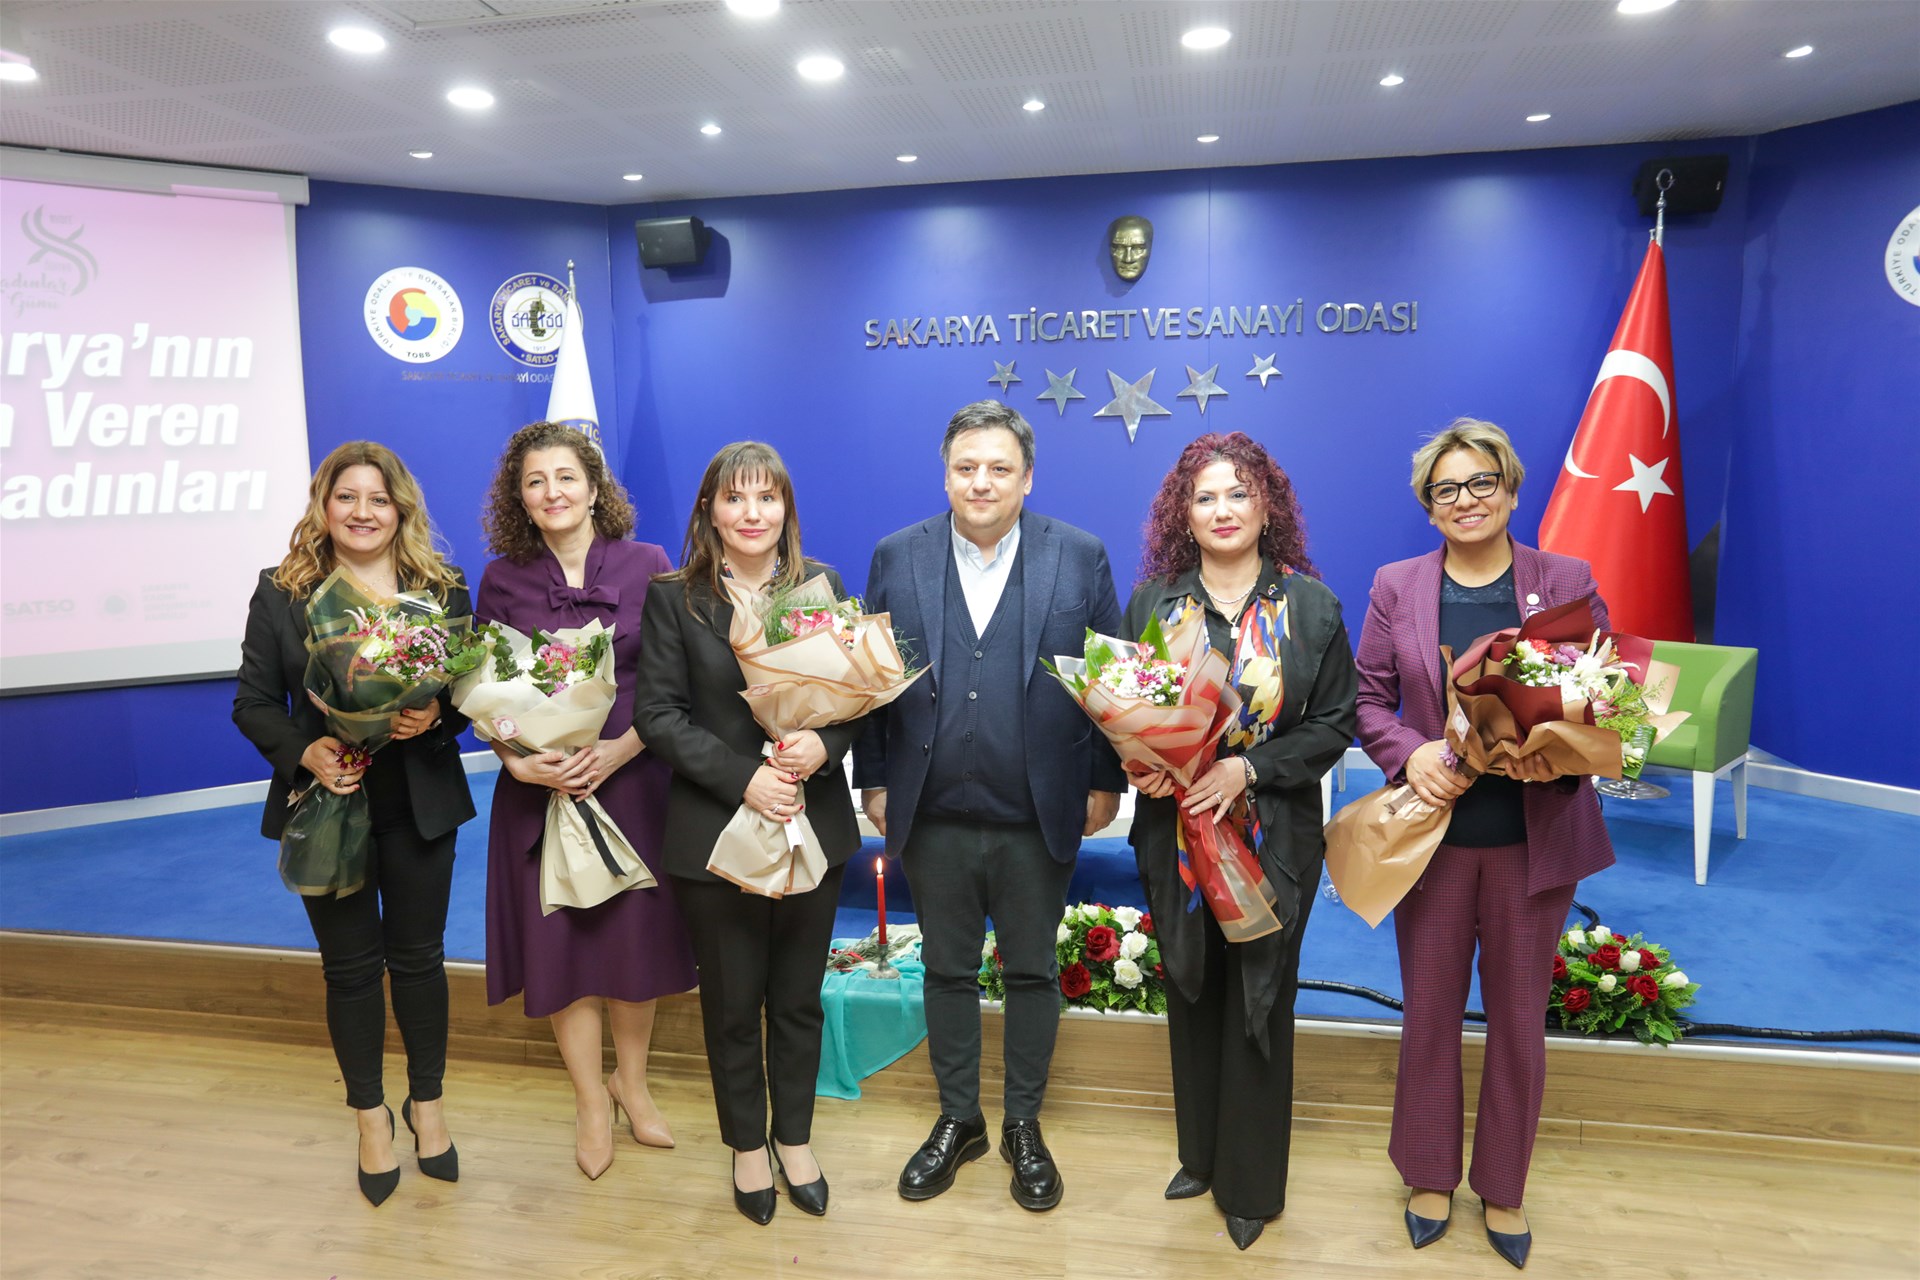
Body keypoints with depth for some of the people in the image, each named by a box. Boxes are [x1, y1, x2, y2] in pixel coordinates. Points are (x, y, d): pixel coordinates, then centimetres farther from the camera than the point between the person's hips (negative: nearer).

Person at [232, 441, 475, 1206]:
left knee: (419, 957, 12)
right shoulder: (281, 592, -2)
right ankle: (370, 1116, 31)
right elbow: (254, 703, 0)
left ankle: (426, 1104, 33)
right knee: (350, 965, 12)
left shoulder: (443, 590, -2)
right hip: (325, 805, 0)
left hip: (419, 806, 0)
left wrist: (437, 715, -20)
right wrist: (304, 752, -18)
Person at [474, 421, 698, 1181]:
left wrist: (618, 750, -16)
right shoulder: (502, 580, 1)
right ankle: (590, 1098, 29)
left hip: (632, 778, -1)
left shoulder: (647, 566, -3)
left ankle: (631, 1080, 33)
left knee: (636, 936, 9)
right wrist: (517, 760, -14)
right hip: (541, 788, 1)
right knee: (560, 943, 8)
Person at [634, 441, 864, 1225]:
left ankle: (795, 1139, 36)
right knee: (731, 1003, 14)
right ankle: (747, 1145, 35)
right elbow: (656, 712, -8)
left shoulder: (822, 586, 1)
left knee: (798, 997, 15)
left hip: (813, 825, 2)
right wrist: (743, 776, -18)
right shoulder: (674, 598, -4)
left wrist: (825, 744, -17)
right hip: (715, 831, -1)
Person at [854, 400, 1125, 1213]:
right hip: (932, 814, 2)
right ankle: (957, 1120, 35)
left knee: (1032, 972, 13)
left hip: (1038, 815, -1)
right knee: (946, 969, 15)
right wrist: (875, 782, 3)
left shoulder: (1080, 558, -2)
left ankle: (1023, 1127, 33)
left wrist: (1105, 783, -1)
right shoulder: (897, 558, 2)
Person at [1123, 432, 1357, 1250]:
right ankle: (1200, 1155, 36)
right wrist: (1142, 766, -16)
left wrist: (1248, 767, -18)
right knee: (1192, 996, 16)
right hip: (1174, 832, 2)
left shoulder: (1311, 605, -3)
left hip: (1272, 838, -2)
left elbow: (1334, 722, -5)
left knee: (1257, 1002, 8)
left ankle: (1251, 1183, 27)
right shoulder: (1151, 601, 1)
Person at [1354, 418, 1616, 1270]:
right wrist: (1410, 753, -17)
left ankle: (1503, 1187, 33)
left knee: (1519, 1017, 13)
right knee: (1430, 1010, 13)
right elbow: (1368, 699, 1)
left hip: (1535, 837, 0)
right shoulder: (1395, 587, 2)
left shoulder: (1567, 582, -1)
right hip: (1432, 831, 1)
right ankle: (1430, 1175, 32)